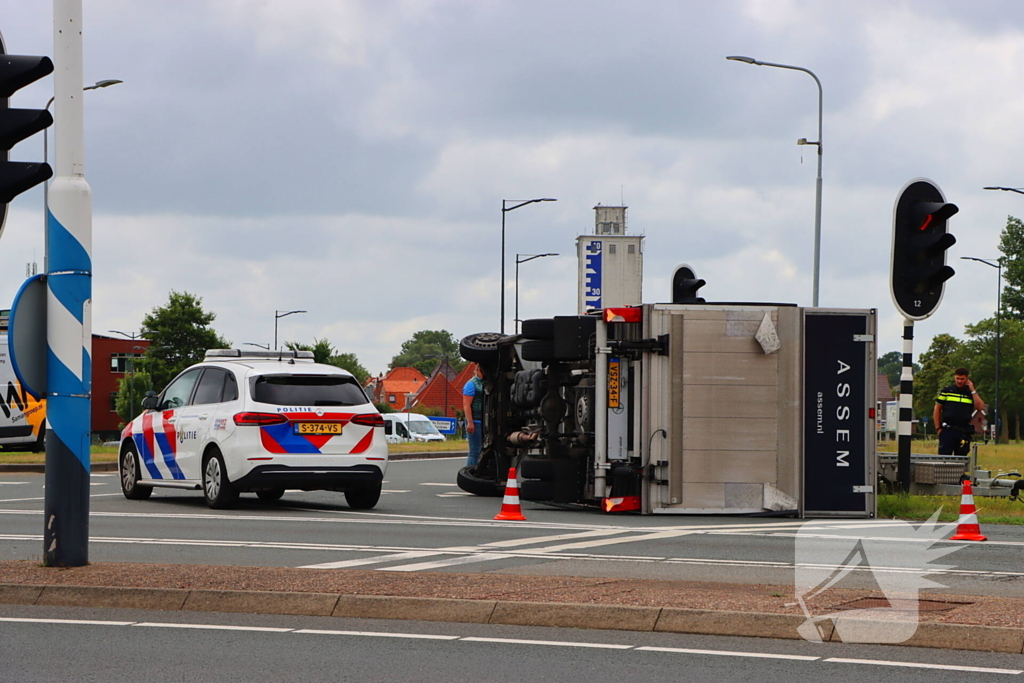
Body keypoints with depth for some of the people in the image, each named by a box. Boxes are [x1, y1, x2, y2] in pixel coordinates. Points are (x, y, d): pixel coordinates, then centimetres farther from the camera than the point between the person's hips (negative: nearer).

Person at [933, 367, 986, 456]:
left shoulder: (972, 393, 9)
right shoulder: (946, 391, 6)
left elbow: (980, 407, -6)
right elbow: (937, 410, 9)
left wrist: (972, 390, -7)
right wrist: (938, 428, 1)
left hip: (964, 433, 2)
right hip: (947, 431, -2)